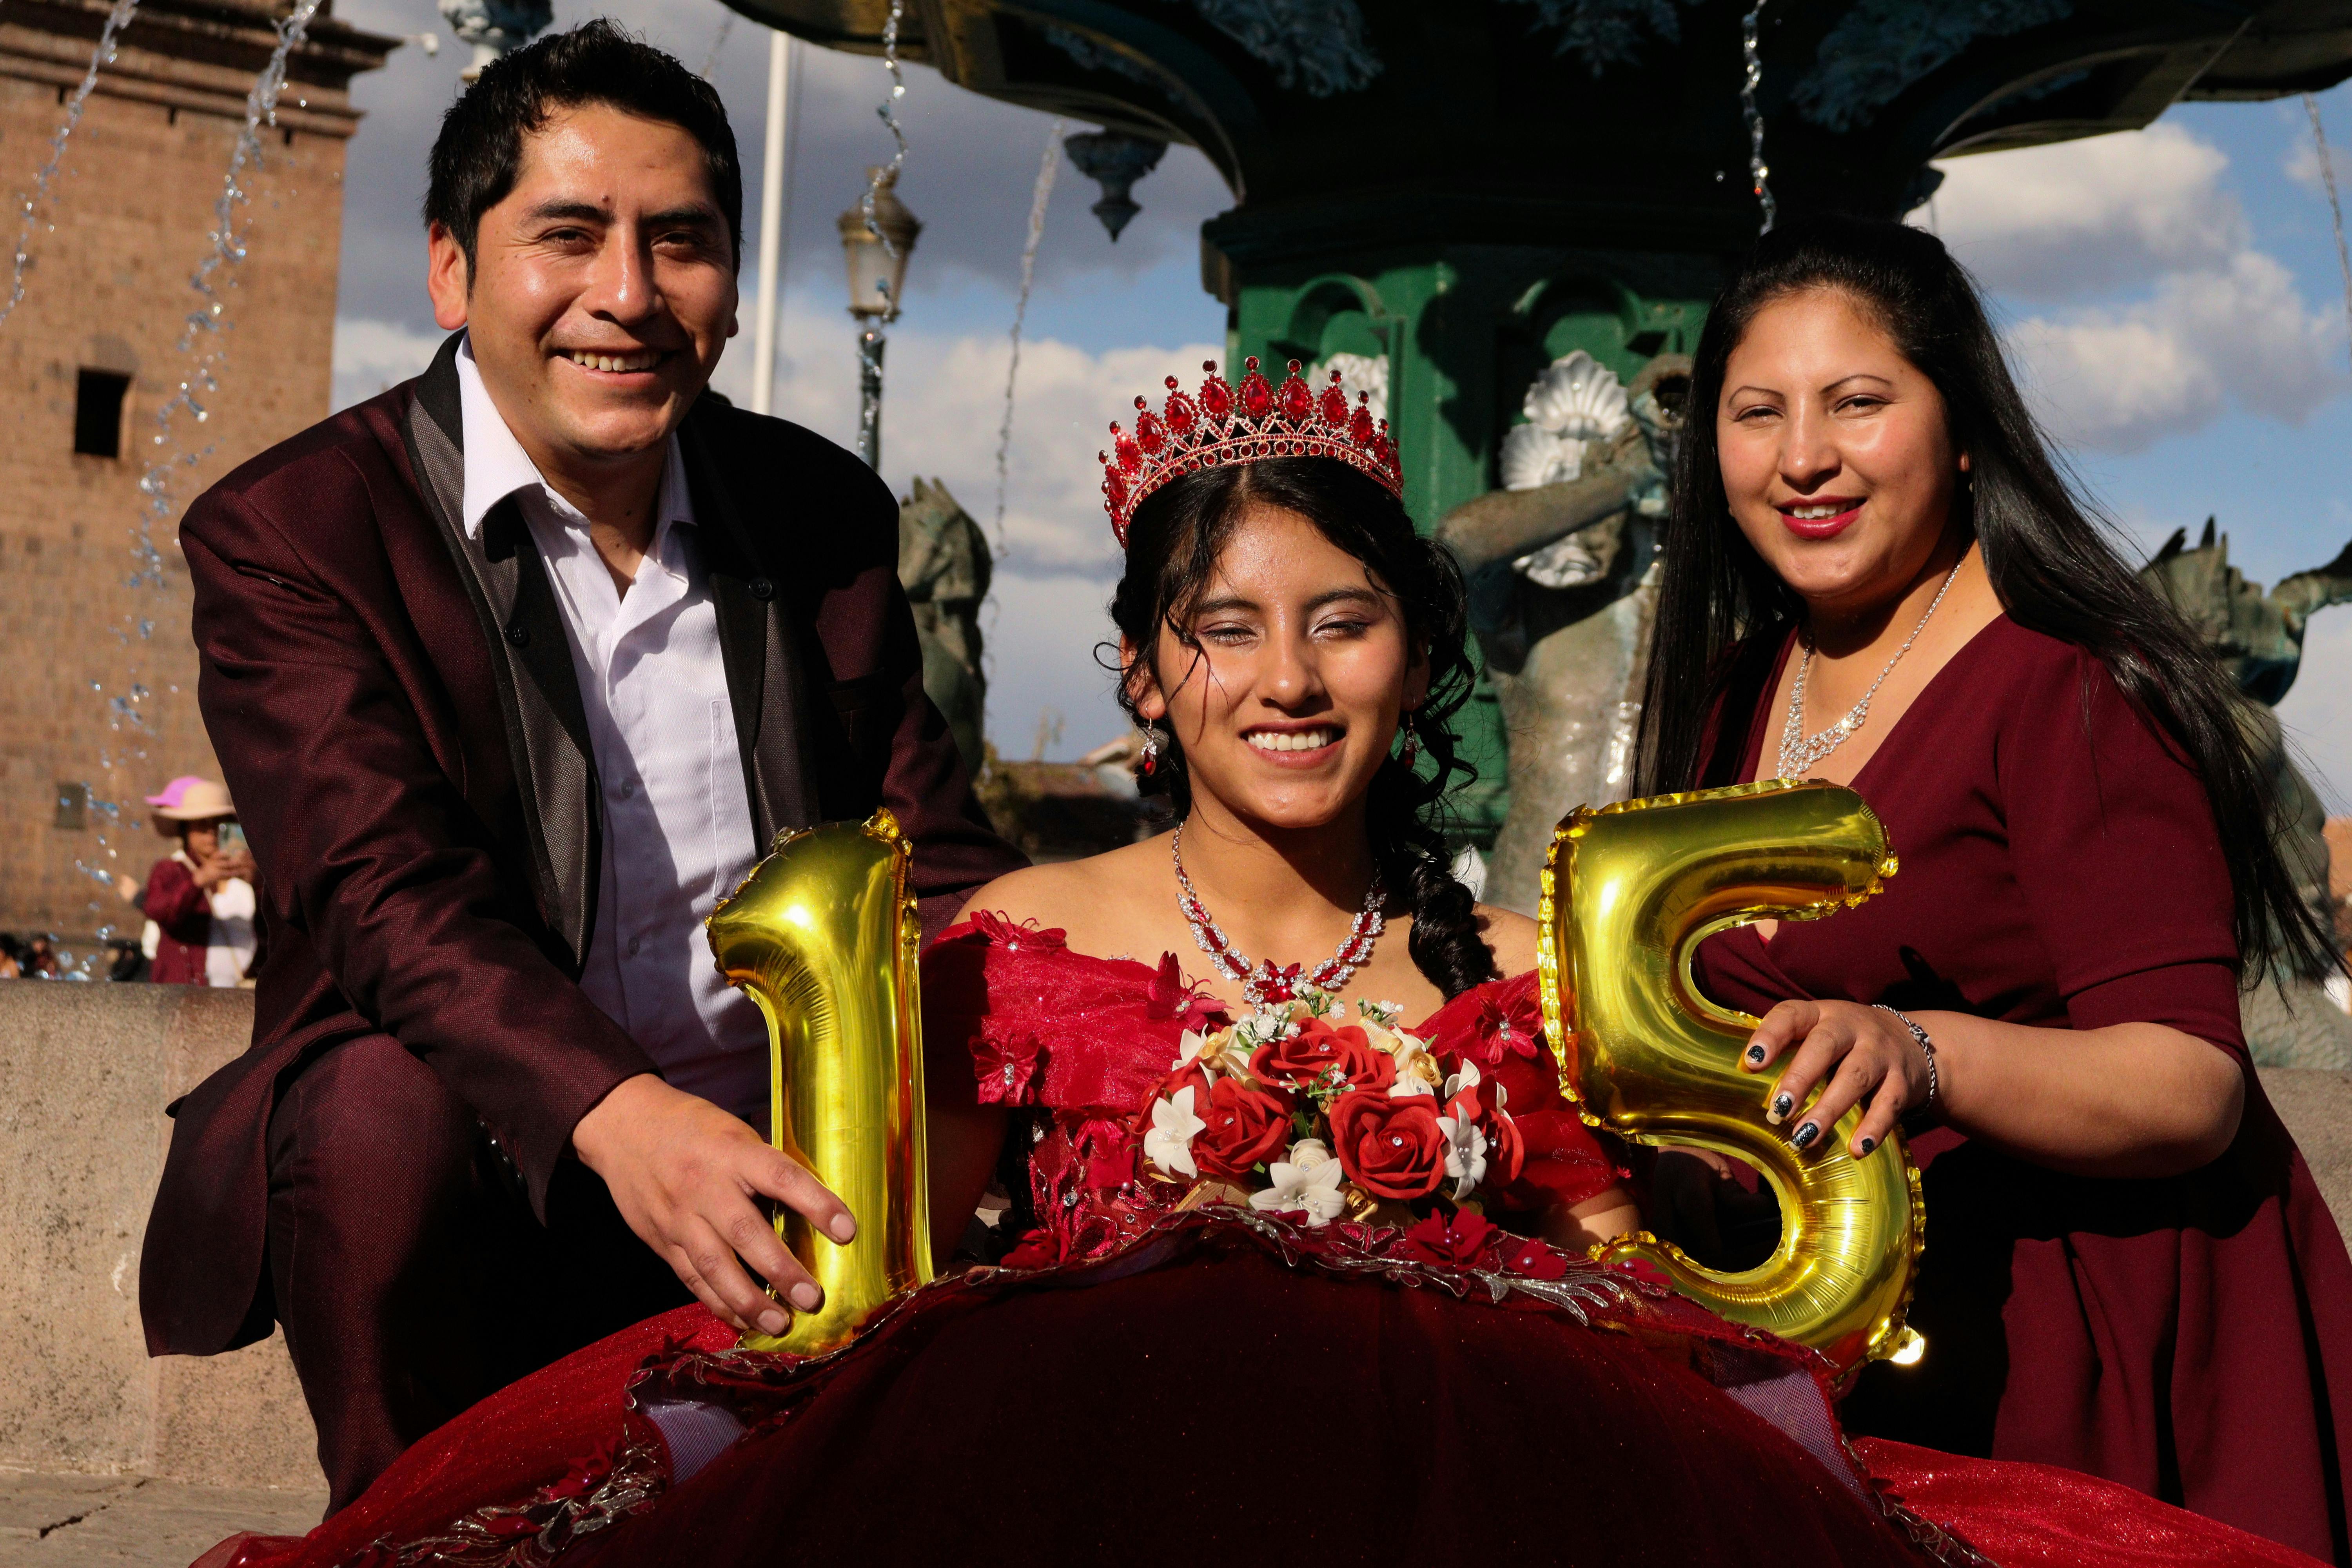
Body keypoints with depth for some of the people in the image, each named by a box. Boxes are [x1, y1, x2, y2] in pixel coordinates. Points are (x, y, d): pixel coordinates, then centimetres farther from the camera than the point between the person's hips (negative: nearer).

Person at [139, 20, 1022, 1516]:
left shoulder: (828, 514, 6)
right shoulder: (289, 532, -8)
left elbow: (939, 872, 6)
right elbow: (386, 887, -23)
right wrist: (619, 1114, -41)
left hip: (775, 1172, 4)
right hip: (463, 1169, -4)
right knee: (390, 1103, -33)